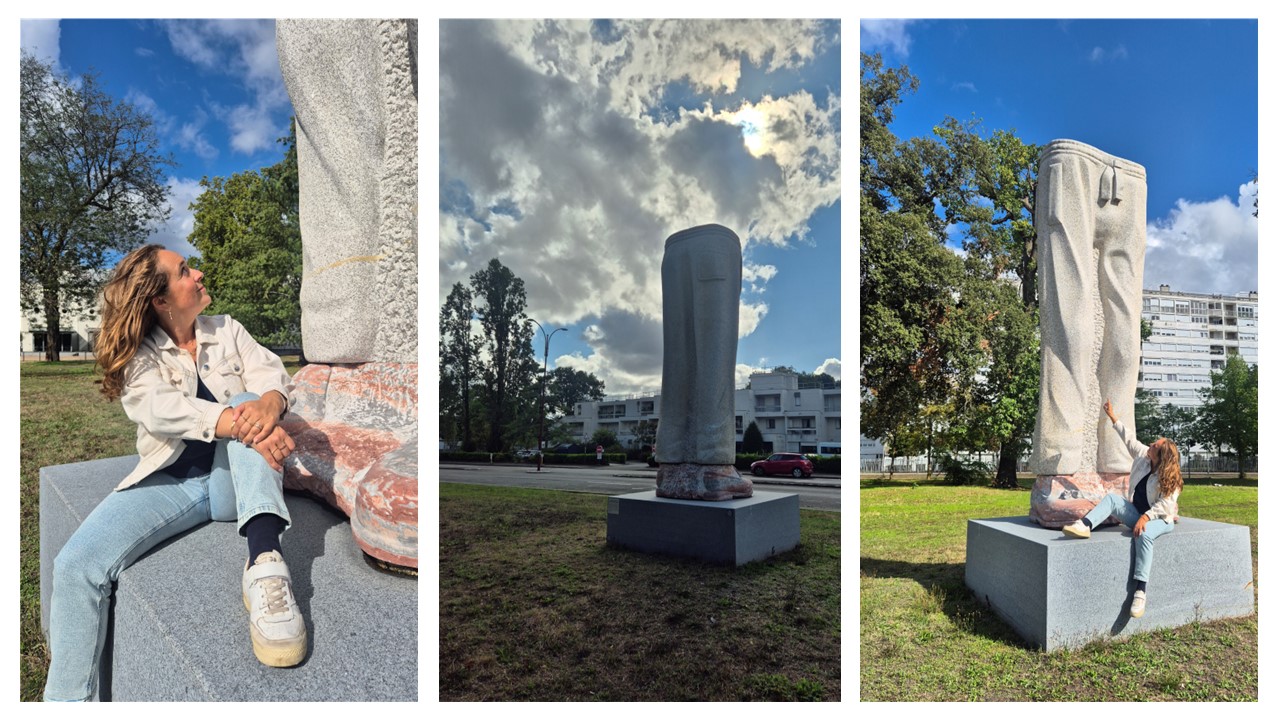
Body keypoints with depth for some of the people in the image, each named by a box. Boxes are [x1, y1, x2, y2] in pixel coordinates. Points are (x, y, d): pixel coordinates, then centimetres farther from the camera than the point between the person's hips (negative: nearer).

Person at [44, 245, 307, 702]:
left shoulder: (227, 331, 12)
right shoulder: (139, 354, 5)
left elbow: (273, 376, -6)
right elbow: (159, 409, -17)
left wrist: (267, 404, -33)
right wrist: (240, 425, -36)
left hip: (235, 480, 0)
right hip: (169, 483, 0)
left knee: (247, 400, -28)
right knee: (77, 563, -23)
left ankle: (264, 560, -46)